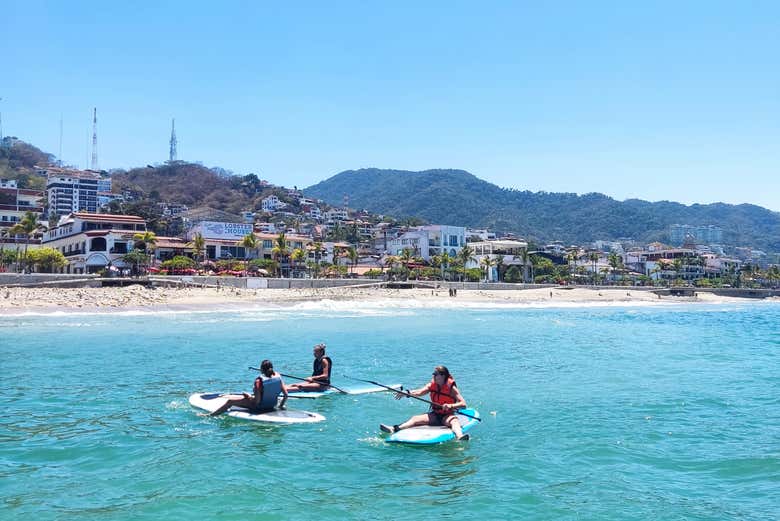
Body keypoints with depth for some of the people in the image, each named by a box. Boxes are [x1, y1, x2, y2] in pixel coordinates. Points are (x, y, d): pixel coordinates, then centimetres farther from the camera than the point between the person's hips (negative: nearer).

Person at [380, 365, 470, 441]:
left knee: (454, 421, -37)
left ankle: (459, 437, -66)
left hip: (447, 416, -5)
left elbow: (463, 404, -18)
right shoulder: (431, 385, 1)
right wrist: (407, 393, -33)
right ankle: (395, 429, -32)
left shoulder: (452, 388, -12)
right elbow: (420, 392, -15)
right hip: (434, 415, 5)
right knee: (416, 418, -15)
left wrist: (451, 406, -36)